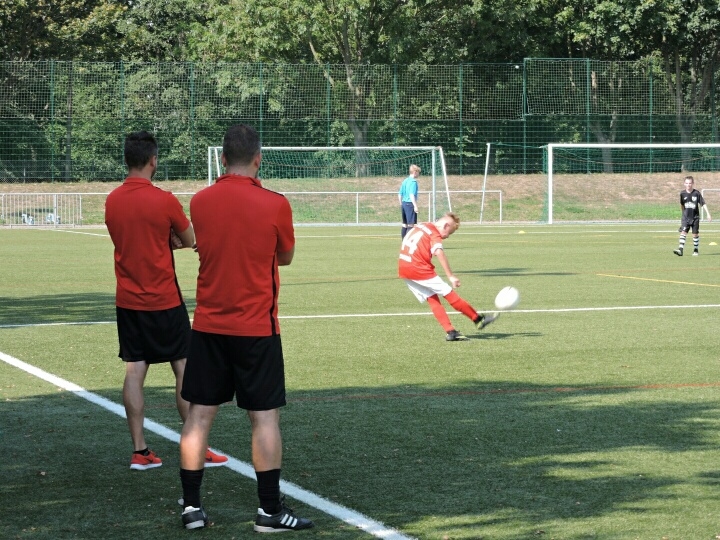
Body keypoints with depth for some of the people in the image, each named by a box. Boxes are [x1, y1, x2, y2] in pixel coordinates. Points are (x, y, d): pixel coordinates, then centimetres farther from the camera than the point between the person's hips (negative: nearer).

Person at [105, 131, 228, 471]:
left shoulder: (112, 201, 2)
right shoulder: (164, 201, -14)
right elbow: (190, 241, -1)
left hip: (127, 300, 5)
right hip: (164, 301, -5)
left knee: (134, 371, 5)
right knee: (184, 368, 3)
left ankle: (139, 452, 5)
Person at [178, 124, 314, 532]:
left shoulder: (200, 202, 0)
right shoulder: (274, 204, -10)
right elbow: (285, 257, 5)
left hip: (209, 326, 4)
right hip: (256, 328, -3)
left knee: (200, 415, 7)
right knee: (265, 417, 2)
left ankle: (191, 506, 10)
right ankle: (270, 510, 4)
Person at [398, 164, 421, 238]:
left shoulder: (405, 181, 13)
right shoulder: (413, 182, -11)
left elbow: (400, 194, 17)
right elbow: (412, 195, -20)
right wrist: (415, 206, -21)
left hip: (404, 204, 9)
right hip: (410, 204, -9)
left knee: (404, 224, 13)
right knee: (411, 225, -7)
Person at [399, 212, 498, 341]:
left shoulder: (421, 227, 16)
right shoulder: (434, 234, -11)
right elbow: (439, 253, -29)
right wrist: (451, 276, -34)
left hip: (403, 270, 9)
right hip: (419, 269, -9)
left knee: (432, 299, 9)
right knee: (449, 294, 1)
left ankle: (450, 332, 2)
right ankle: (478, 319, 8)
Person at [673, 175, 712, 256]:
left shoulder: (697, 193, -7)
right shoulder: (682, 193, 0)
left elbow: (703, 204, -6)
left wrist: (708, 214, -12)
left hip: (695, 217, -1)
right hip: (686, 217, 1)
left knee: (695, 234, 6)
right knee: (683, 232, -12)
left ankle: (696, 250, 21)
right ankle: (680, 249, -19)